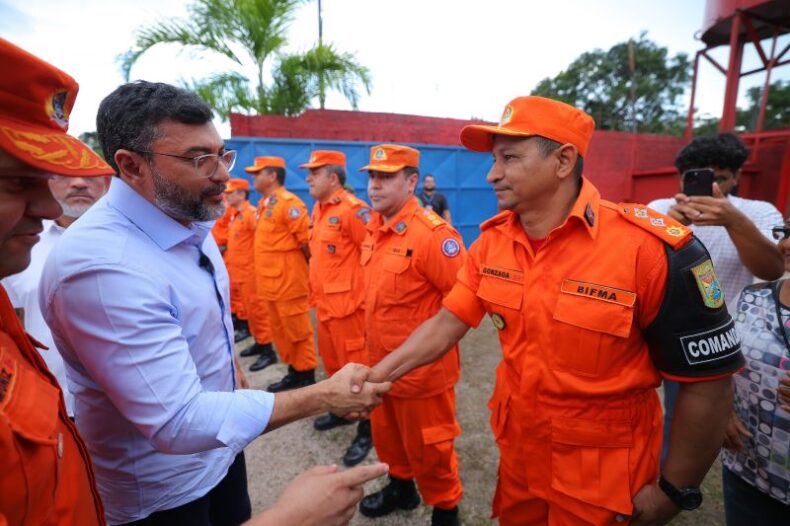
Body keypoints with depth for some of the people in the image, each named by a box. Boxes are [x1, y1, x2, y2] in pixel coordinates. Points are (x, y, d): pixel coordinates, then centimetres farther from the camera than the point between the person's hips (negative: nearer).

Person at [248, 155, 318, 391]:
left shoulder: (289, 203, -16)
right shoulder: (264, 204, 14)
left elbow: (307, 240, -16)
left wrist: (308, 268, -5)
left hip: (289, 281, -10)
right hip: (271, 281, 10)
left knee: (298, 331, 3)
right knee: (280, 331, 17)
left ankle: (306, 377, 17)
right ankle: (294, 372, 31)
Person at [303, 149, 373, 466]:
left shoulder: (352, 209, -17)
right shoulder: (318, 209, 11)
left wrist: (363, 288, -10)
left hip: (347, 303, -9)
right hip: (324, 301, 9)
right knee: (333, 363, 22)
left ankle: (366, 431, 18)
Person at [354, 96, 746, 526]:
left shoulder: (650, 249, -25)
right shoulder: (491, 242, -8)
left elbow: (707, 381, -16)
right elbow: (446, 324, -5)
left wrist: (674, 491, -8)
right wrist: (376, 375, -15)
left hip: (601, 472, -4)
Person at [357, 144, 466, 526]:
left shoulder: (432, 232, -23)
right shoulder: (374, 228, 4)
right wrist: (375, 345, 14)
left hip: (421, 366, -8)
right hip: (381, 361, 8)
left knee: (427, 447, 13)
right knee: (387, 435, 26)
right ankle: (401, 486, 52)